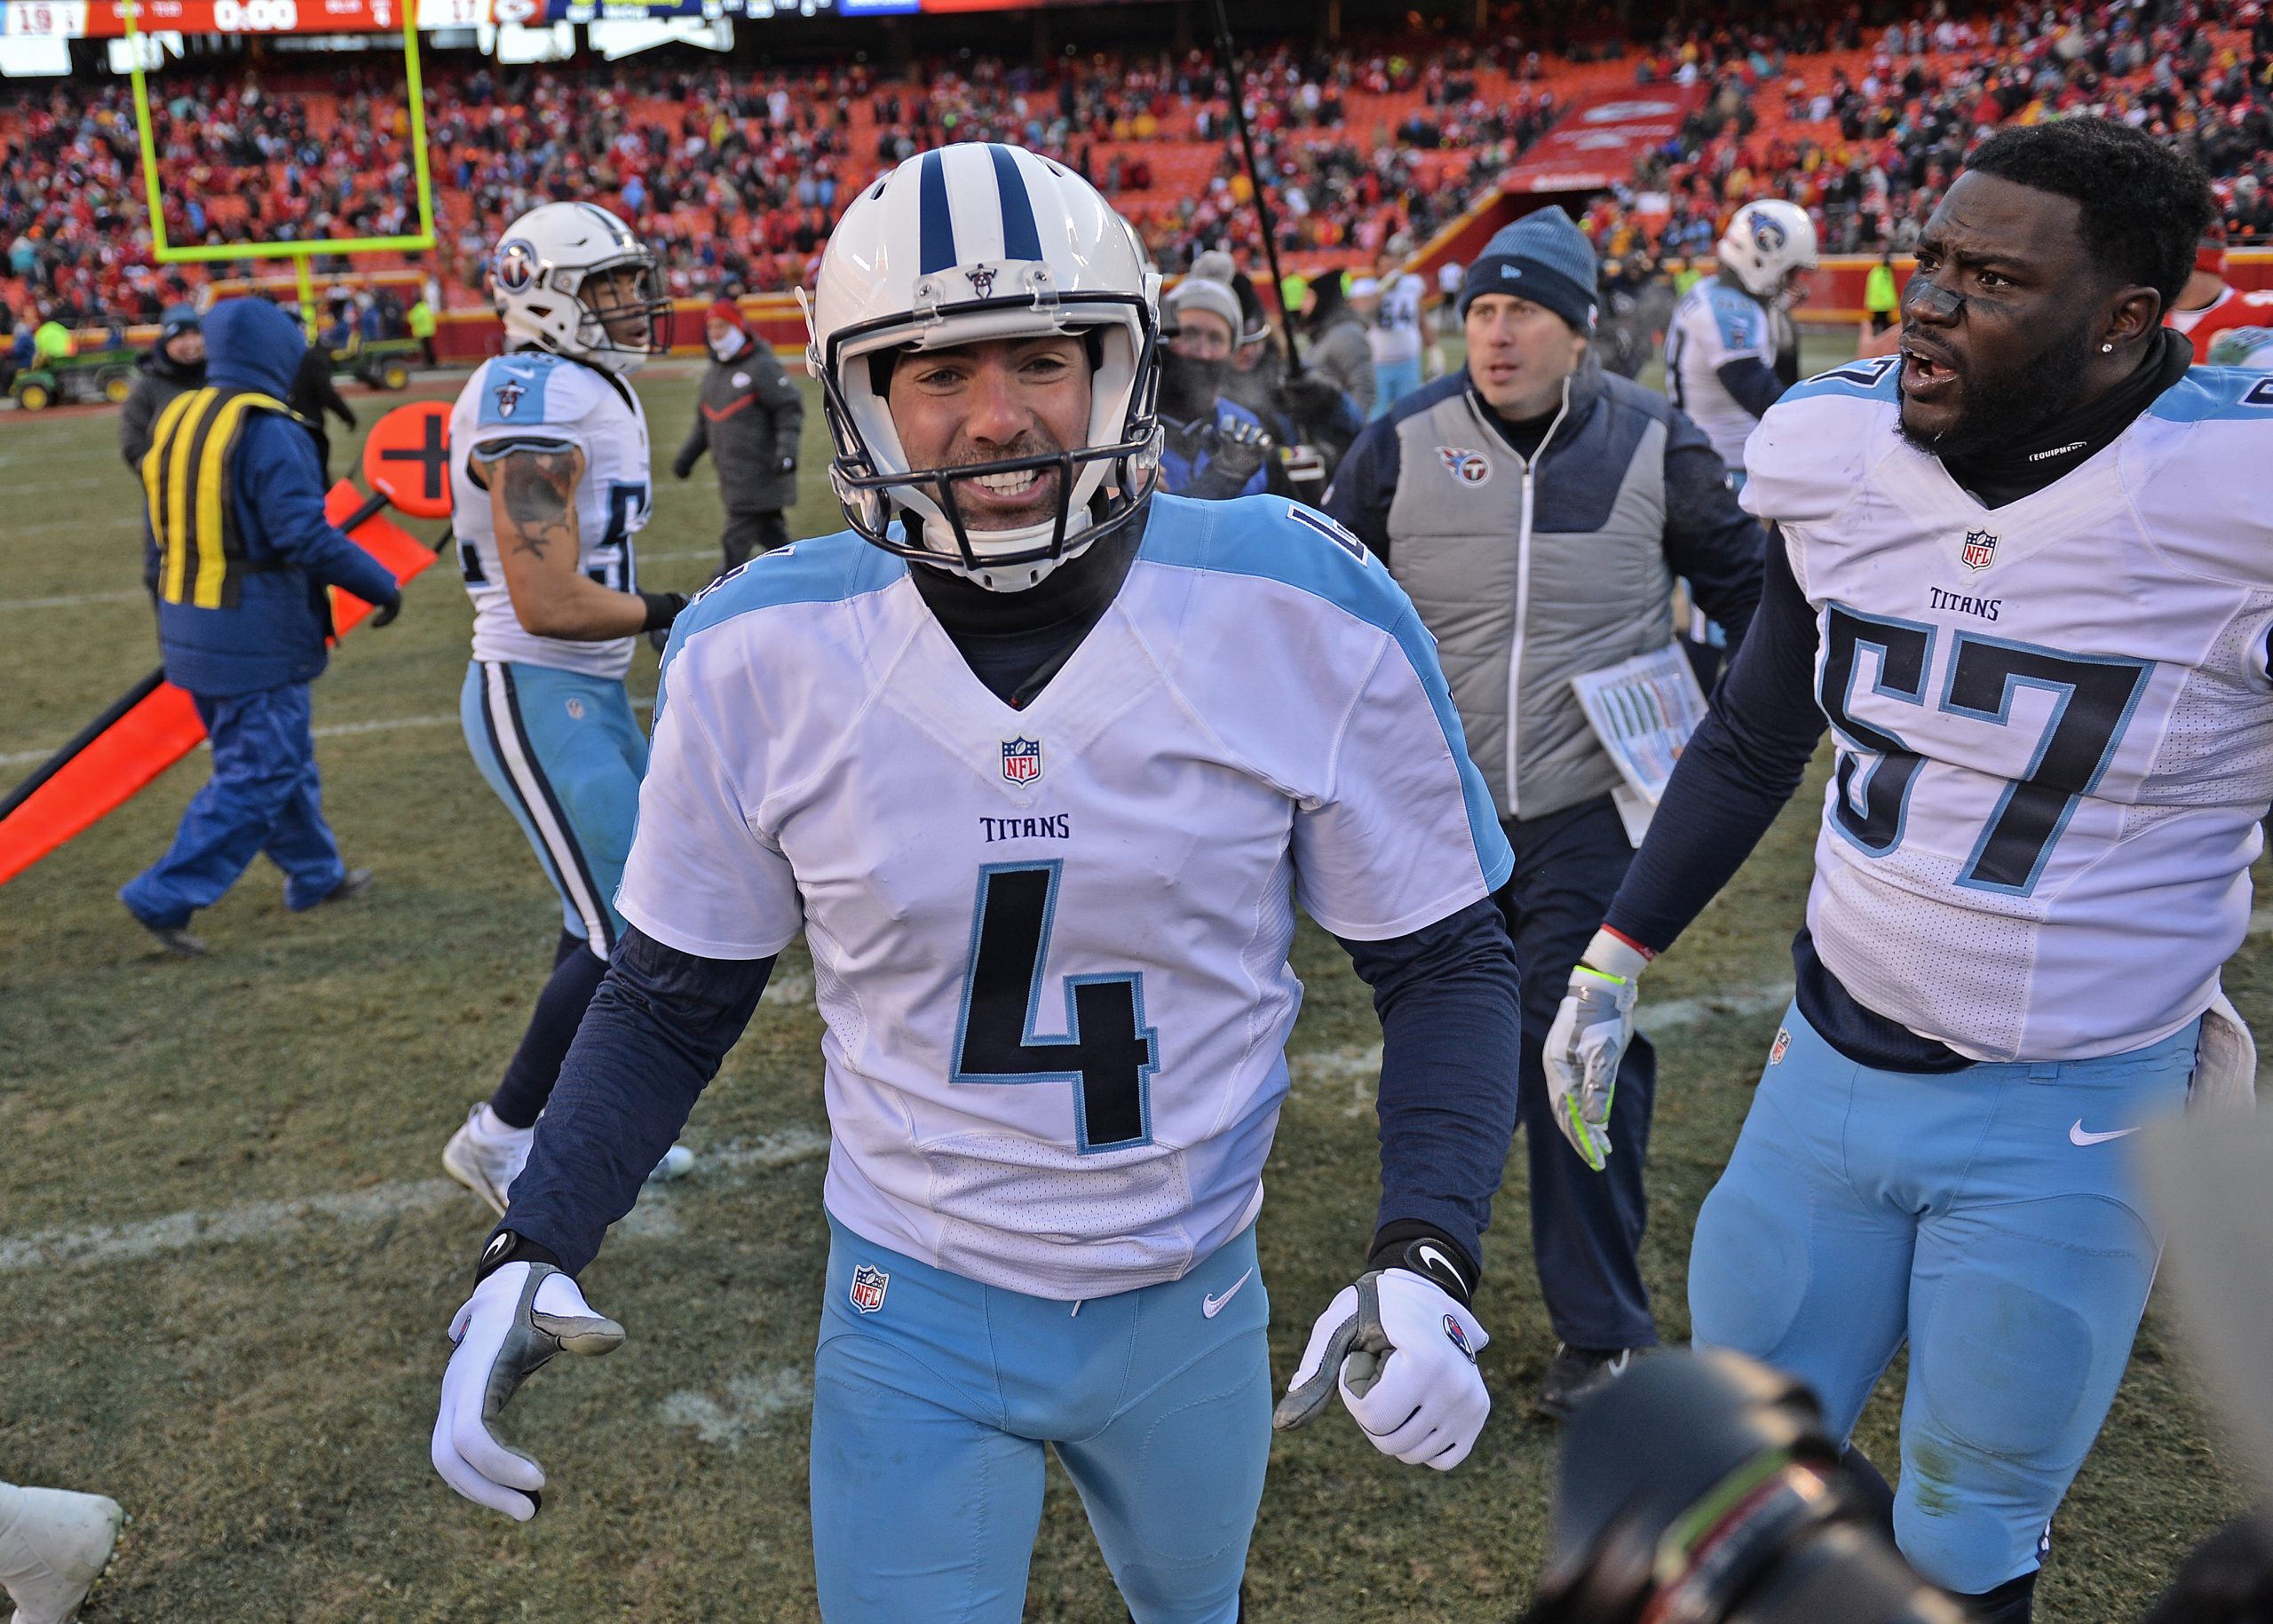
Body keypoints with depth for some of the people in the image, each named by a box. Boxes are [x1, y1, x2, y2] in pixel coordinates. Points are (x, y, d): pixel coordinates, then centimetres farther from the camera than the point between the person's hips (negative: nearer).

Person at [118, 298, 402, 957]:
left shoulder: (173, 423, 9)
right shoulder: (266, 432, -16)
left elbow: (156, 547, 15)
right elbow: (307, 537, -22)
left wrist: (173, 627, 25)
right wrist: (382, 585, -10)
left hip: (191, 634, 9)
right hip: (258, 639, -9)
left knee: (281, 762, 20)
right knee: (258, 778, 0)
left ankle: (315, 875, 33)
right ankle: (165, 897, -1)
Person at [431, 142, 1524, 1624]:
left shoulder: (1304, 617, -18)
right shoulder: (762, 658, -15)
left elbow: (1444, 959, -8)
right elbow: (675, 993, -1)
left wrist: (1428, 1260, -21)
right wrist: (534, 1249, -13)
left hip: (1193, 1305, 2)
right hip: (913, 1316, -1)